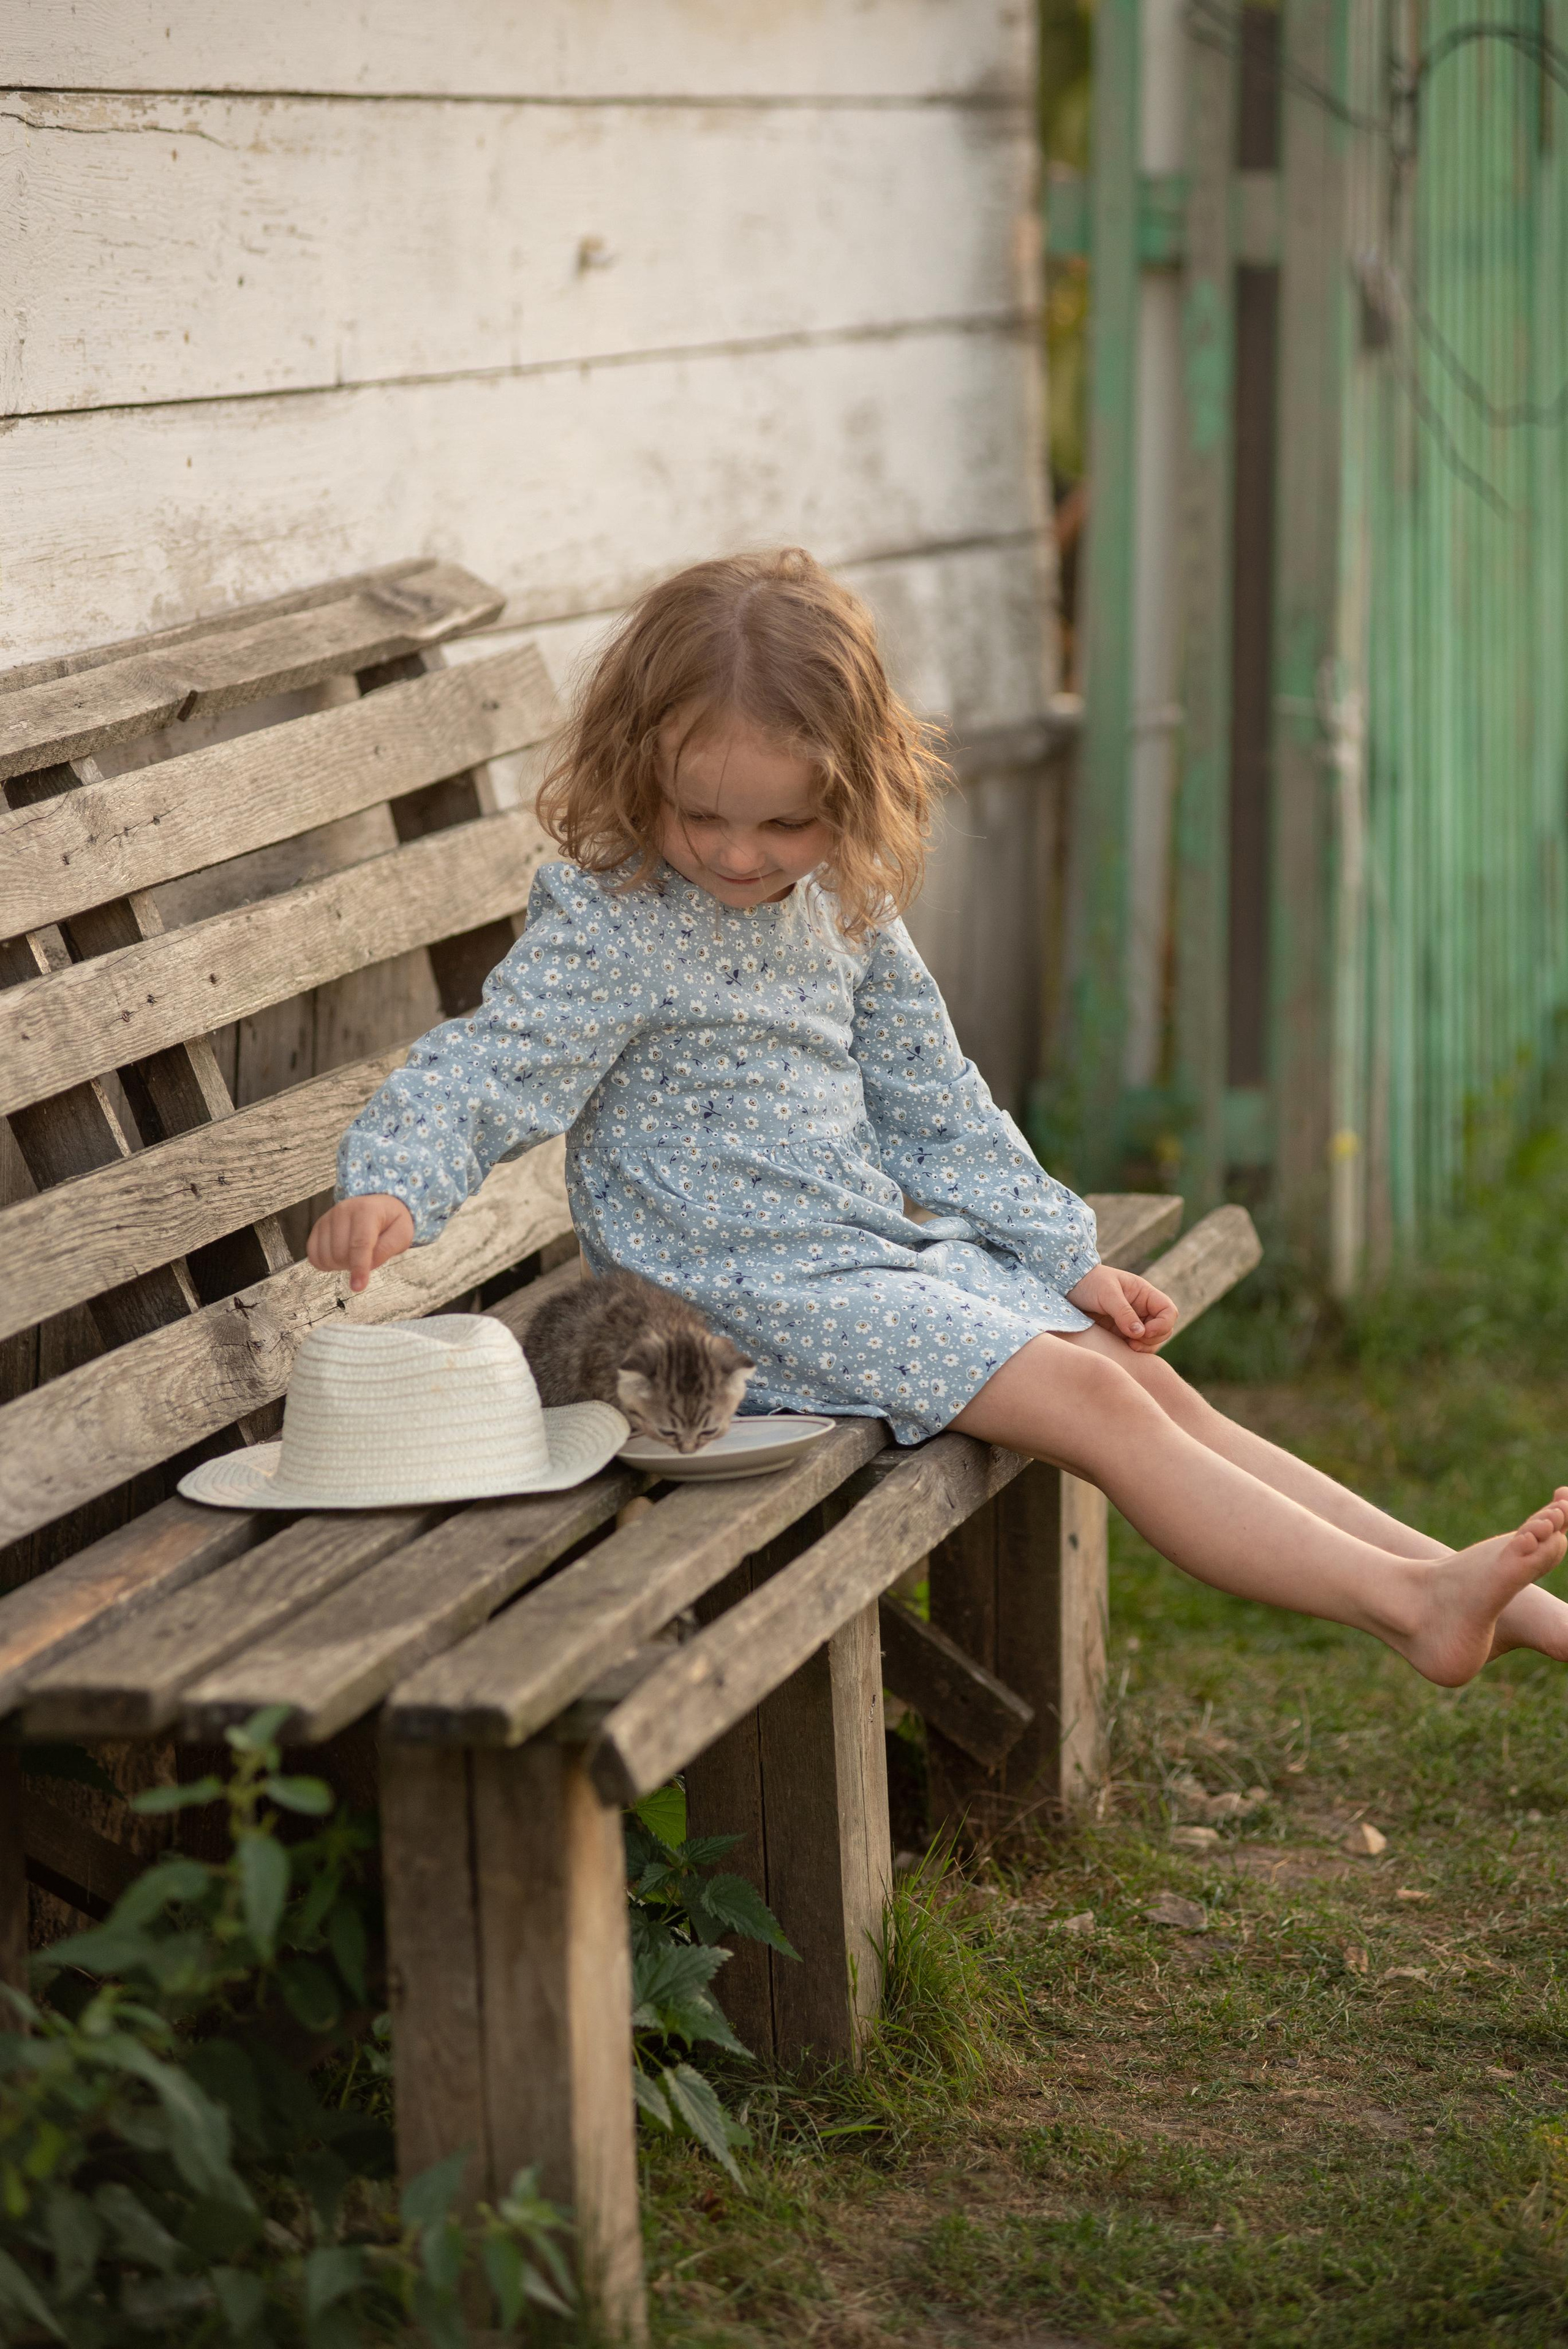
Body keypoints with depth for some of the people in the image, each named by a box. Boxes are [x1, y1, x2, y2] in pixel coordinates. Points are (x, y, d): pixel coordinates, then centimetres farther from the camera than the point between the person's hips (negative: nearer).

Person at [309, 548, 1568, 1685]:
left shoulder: (848, 908, 7)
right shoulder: (608, 930, -14)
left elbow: (935, 1106, 14)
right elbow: (487, 1071, -24)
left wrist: (1068, 1256, 12)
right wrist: (389, 1189, -44)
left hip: (899, 1244, 7)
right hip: (757, 1298, -7)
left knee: (1157, 1387, 0)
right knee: (1090, 1400, -18)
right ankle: (1406, 1608, -19)